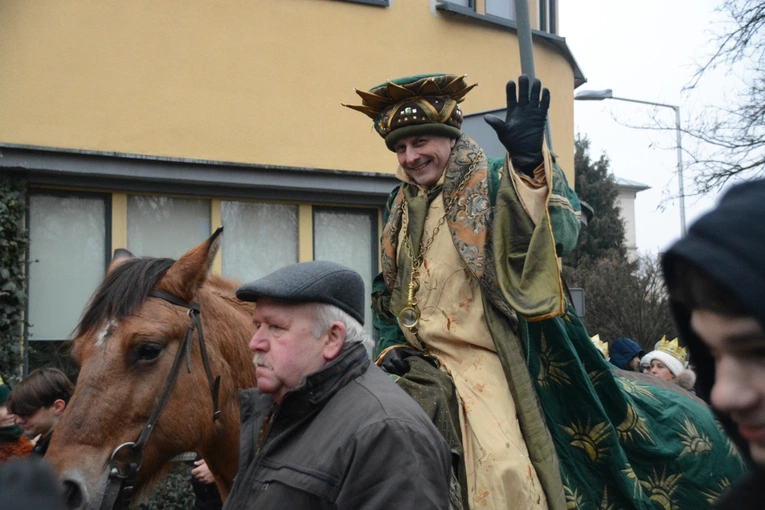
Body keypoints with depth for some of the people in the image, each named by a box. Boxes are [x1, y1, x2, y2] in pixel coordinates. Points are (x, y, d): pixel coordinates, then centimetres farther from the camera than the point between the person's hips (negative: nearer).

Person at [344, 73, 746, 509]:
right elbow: (387, 293, 27)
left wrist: (528, 160, -35)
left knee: (503, 470, -21)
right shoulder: (401, 208, 17)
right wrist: (391, 345, 10)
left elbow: (556, 235, -21)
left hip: (480, 362, -5)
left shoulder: (491, 186, -1)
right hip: (419, 364, 5)